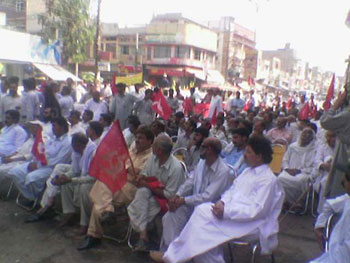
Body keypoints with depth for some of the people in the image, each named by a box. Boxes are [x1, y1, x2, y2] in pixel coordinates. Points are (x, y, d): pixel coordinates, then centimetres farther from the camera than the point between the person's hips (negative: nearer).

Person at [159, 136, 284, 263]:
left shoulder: (268, 179, -13)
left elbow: (256, 211, -21)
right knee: (202, 209, -17)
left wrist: (226, 211, -25)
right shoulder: (248, 171, 13)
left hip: (250, 224, -8)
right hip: (233, 211, 8)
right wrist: (222, 202, -7)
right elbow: (231, 190, 15)